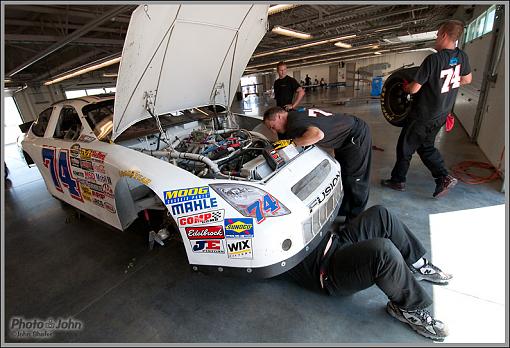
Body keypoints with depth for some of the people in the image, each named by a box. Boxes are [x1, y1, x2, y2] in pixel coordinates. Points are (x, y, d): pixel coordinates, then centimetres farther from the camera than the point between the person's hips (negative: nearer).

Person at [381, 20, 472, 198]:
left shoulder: (433, 59, -22)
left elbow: (414, 88, -19)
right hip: (441, 115, 8)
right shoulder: (462, 56, 1)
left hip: (423, 116, -7)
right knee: (426, 146, 21)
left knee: (405, 147, 7)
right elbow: (467, 79, 16)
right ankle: (444, 177, 11)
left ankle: (398, 180, 18)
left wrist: (405, 86, 2)